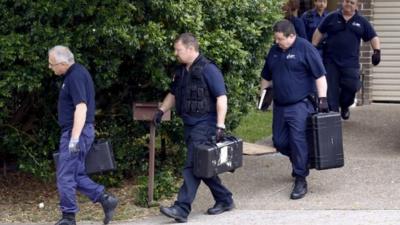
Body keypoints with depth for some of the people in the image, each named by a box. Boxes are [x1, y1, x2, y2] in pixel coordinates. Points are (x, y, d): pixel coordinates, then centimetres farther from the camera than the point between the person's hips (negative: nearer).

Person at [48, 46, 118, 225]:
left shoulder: (75, 76, -17)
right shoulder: (75, 73, 14)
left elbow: (81, 108, -25)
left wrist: (74, 139, -27)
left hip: (76, 132, -10)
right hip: (74, 132, 10)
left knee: (65, 176, -4)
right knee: (76, 175, 12)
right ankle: (105, 200, 11)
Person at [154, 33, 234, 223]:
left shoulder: (208, 69, -13)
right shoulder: (181, 71, 12)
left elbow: (221, 98, -16)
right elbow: (173, 94, 27)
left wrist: (220, 126, -21)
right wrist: (161, 110, 13)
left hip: (204, 125, -9)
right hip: (189, 125, 9)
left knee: (193, 167, -11)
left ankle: (182, 209, -14)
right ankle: (224, 200, 25)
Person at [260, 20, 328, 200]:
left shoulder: (305, 49, -10)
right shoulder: (274, 51, 10)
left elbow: (320, 76, -11)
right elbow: (266, 76, 24)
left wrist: (322, 99, -16)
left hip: (300, 105, -7)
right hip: (280, 105, 7)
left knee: (298, 142, -10)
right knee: (279, 142, 9)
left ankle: (300, 180, -1)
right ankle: (300, 163, 35)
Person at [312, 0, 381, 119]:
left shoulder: (361, 21, 8)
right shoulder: (332, 17, 6)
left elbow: (373, 37, 10)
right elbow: (319, 32, 12)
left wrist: (377, 51, -7)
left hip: (351, 62, 0)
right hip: (331, 61, 0)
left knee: (351, 86, -11)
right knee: (331, 89, -2)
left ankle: (344, 106, 19)